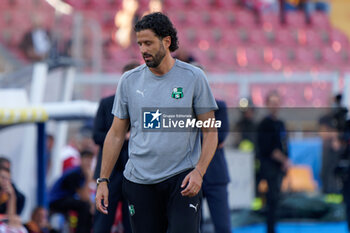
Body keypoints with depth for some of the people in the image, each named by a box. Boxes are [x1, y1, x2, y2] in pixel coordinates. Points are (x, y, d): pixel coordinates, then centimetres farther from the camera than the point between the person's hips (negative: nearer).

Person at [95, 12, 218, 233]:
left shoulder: (193, 78, 0)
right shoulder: (129, 81, 6)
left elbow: (210, 131, 2)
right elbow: (116, 134, 12)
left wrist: (199, 171, -13)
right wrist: (103, 180, 6)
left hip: (182, 176, -2)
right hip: (139, 180, 3)